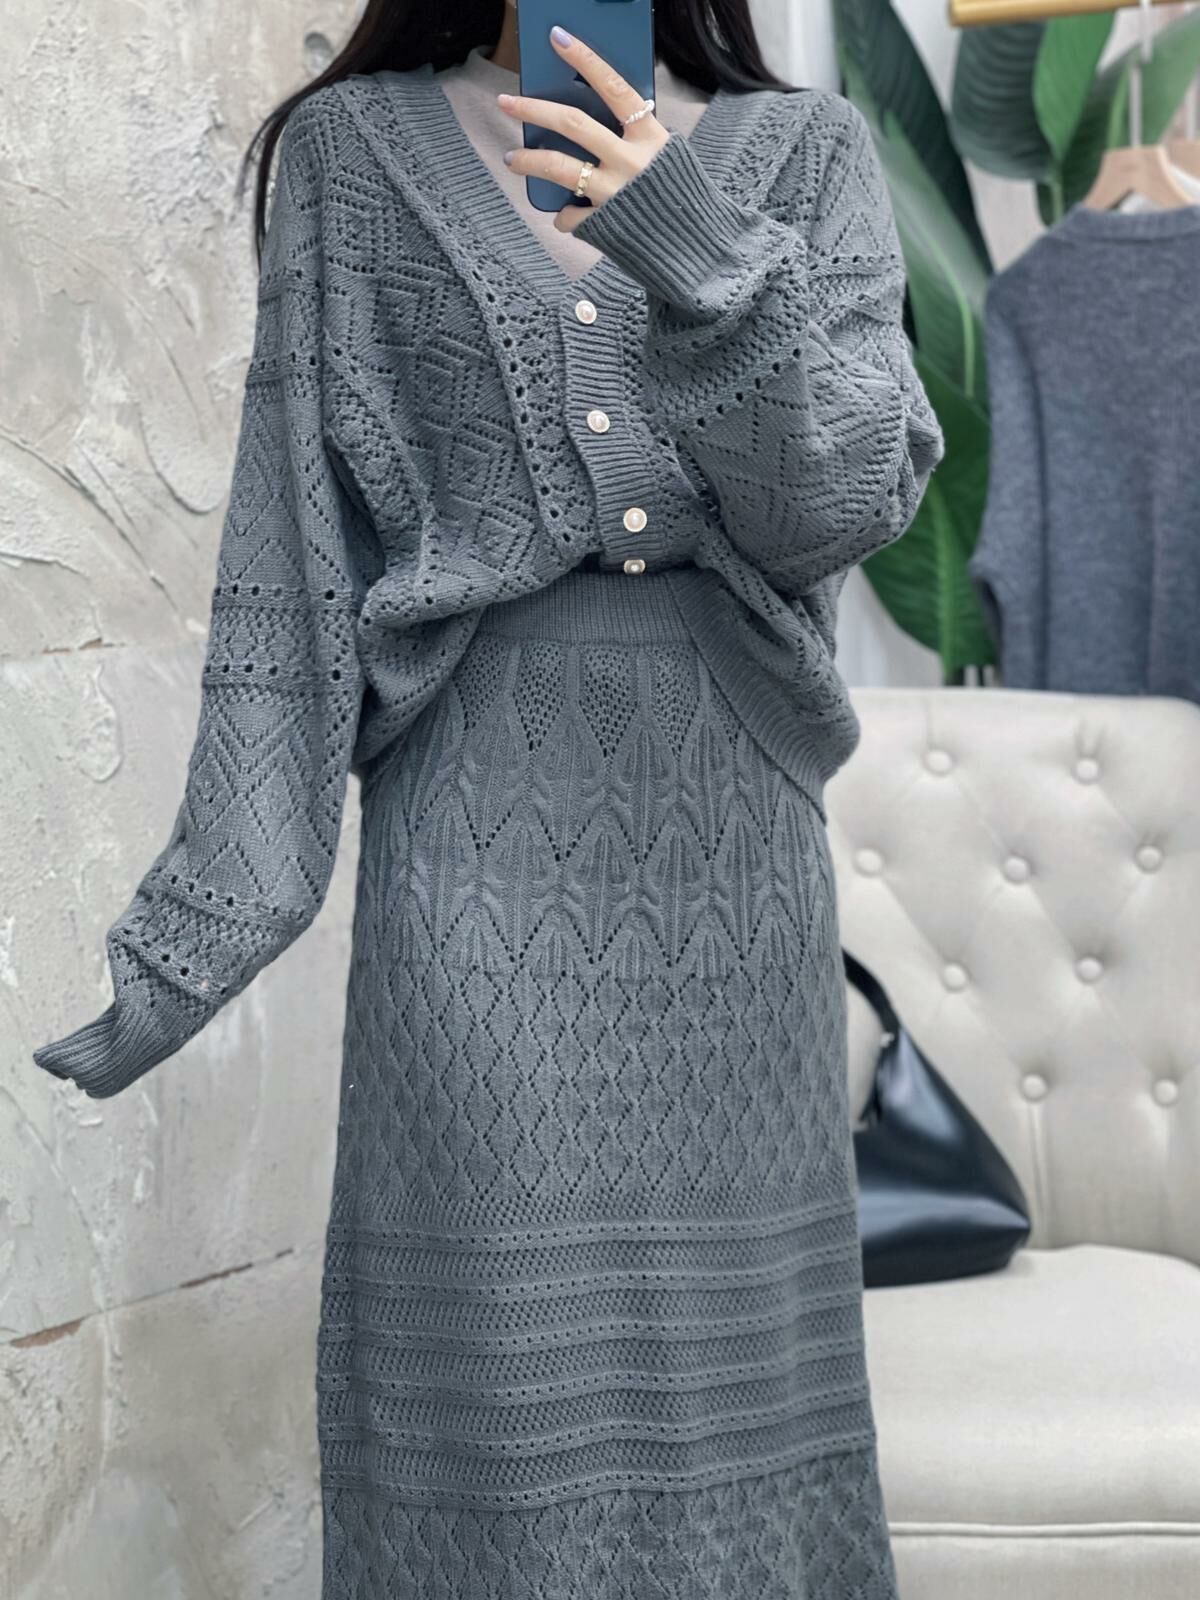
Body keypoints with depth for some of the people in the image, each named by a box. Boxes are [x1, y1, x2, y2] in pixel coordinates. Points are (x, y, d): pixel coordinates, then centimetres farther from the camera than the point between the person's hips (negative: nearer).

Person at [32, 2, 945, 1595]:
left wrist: (702, 249, -20)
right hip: (481, 848, -1)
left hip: (731, 841, 2)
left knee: (734, 1353, 5)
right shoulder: (353, 151, 5)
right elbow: (294, 560, 2)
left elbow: (852, 500, -5)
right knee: (497, 1369, -1)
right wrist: (205, 922, -4)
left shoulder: (809, 152, 7)